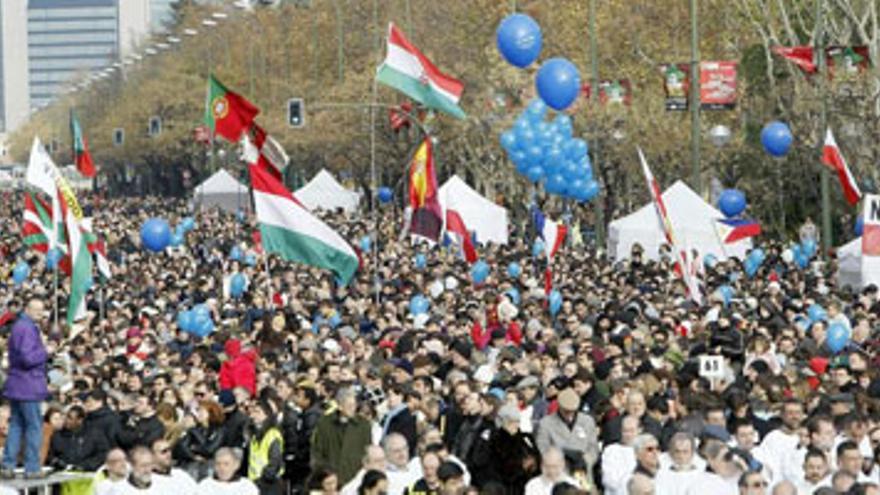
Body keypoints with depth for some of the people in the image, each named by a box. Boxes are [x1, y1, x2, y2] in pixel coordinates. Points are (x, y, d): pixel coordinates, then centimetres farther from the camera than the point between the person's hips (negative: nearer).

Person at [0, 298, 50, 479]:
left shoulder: (18, 326, 16)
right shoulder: (27, 329, -17)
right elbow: (27, 358, -25)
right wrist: (45, 352, -12)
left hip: (16, 385, 10)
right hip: (28, 386, -10)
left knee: (16, 425, 11)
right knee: (34, 426, -4)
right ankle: (32, 468, -1)